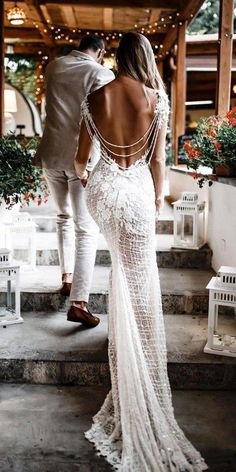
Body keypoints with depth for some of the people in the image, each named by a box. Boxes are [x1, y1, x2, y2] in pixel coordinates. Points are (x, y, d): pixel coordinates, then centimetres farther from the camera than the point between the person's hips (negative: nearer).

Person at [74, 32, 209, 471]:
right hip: (137, 189, -2)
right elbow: (158, 159, -5)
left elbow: (81, 156, 6)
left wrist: (83, 176, 29)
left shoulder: (95, 98, -4)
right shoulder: (156, 97, -8)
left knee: (122, 262, 31)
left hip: (102, 188, 3)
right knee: (137, 278, 7)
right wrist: (158, 197, 13)